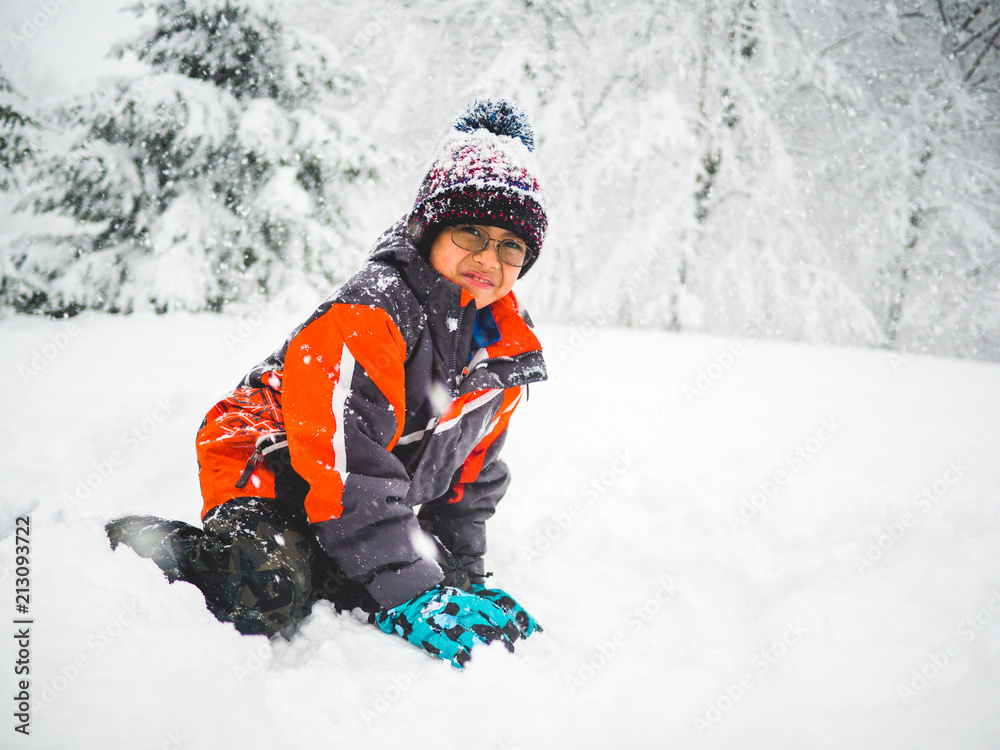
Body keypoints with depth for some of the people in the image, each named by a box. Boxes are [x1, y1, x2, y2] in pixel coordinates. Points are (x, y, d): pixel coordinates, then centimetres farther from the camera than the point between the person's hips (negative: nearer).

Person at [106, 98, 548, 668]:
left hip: (377, 510, 8)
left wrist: (461, 575, 5)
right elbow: (345, 463, -33)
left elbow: (468, 473, 13)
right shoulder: (373, 311, -26)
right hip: (271, 472, -8)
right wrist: (411, 592, -34)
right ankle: (128, 552, -4)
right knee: (267, 597, -33)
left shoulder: (509, 352, 0)